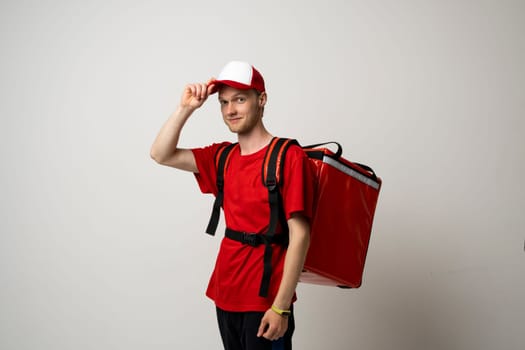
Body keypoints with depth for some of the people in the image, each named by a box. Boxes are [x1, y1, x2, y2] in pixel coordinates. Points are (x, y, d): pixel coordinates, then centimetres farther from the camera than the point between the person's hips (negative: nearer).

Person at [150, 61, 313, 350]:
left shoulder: (288, 156, -11)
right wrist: (185, 108, -3)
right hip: (225, 297, 6)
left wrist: (281, 307, -19)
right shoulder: (223, 157, 9)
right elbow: (161, 155, 9)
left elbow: (299, 235, -16)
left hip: (265, 302, -6)